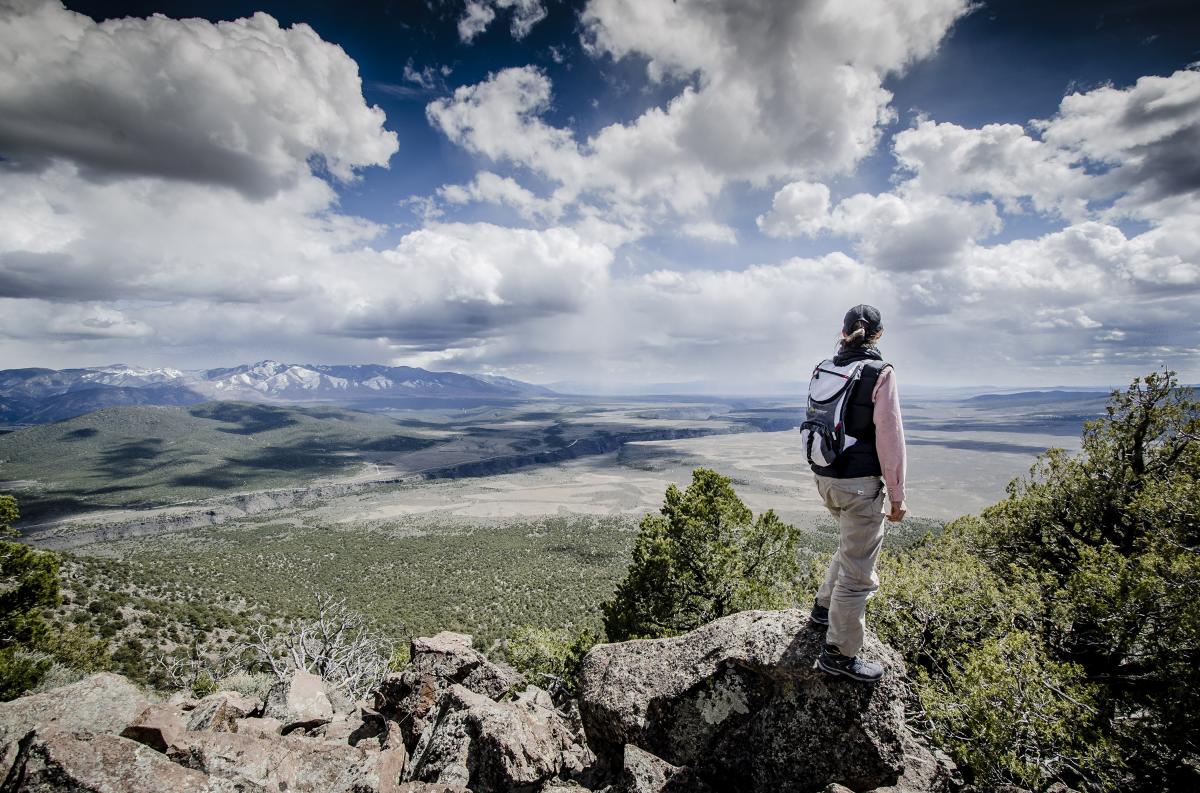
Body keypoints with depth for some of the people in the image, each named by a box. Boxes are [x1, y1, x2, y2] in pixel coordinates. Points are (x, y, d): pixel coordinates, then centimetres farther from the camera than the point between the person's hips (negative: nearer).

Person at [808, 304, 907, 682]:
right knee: (858, 570, 5)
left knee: (852, 545, 30)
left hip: (824, 477, 7)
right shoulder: (880, 374, -13)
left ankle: (825, 606, 41)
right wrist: (897, 496, -7)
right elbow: (890, 439, -13)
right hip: (860, 483, -7)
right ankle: (839, 654, 15)